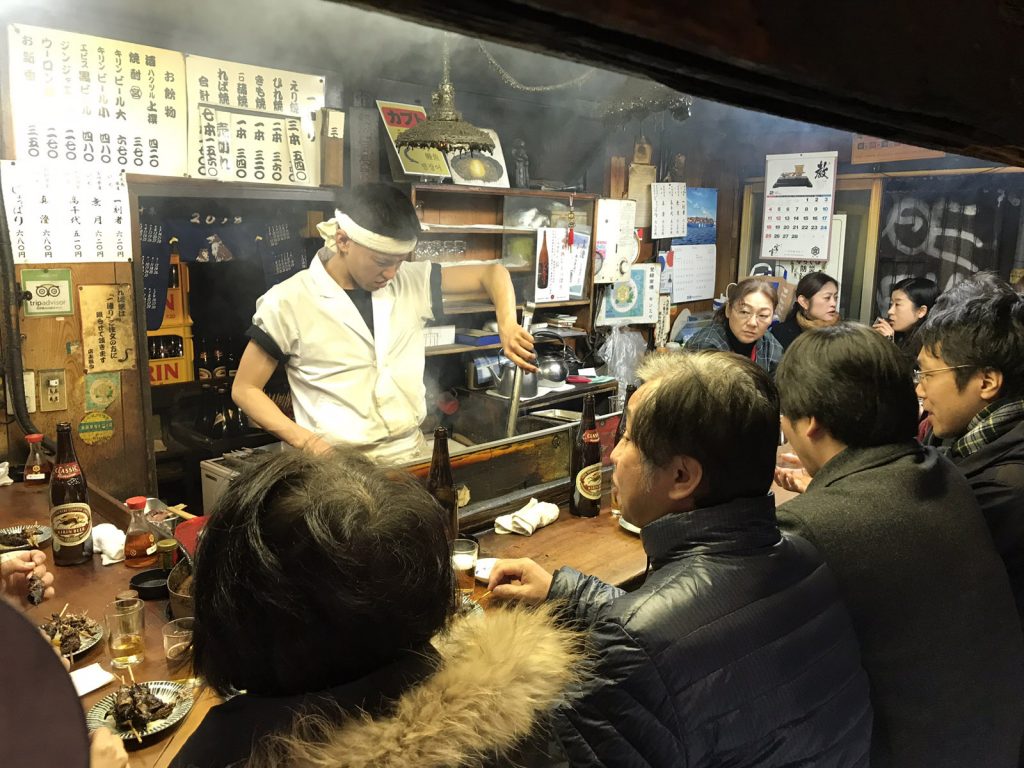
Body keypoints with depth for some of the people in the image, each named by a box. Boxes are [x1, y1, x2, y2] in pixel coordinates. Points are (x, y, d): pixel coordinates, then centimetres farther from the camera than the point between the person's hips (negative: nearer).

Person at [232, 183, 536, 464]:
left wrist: (507, 325, -6)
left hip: (413, 454, 3)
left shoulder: (411, 281, 6)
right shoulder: (289, 302, -4)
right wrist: (306, 441, -11)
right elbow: (244, 389, 4)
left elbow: (492, 273, 14)